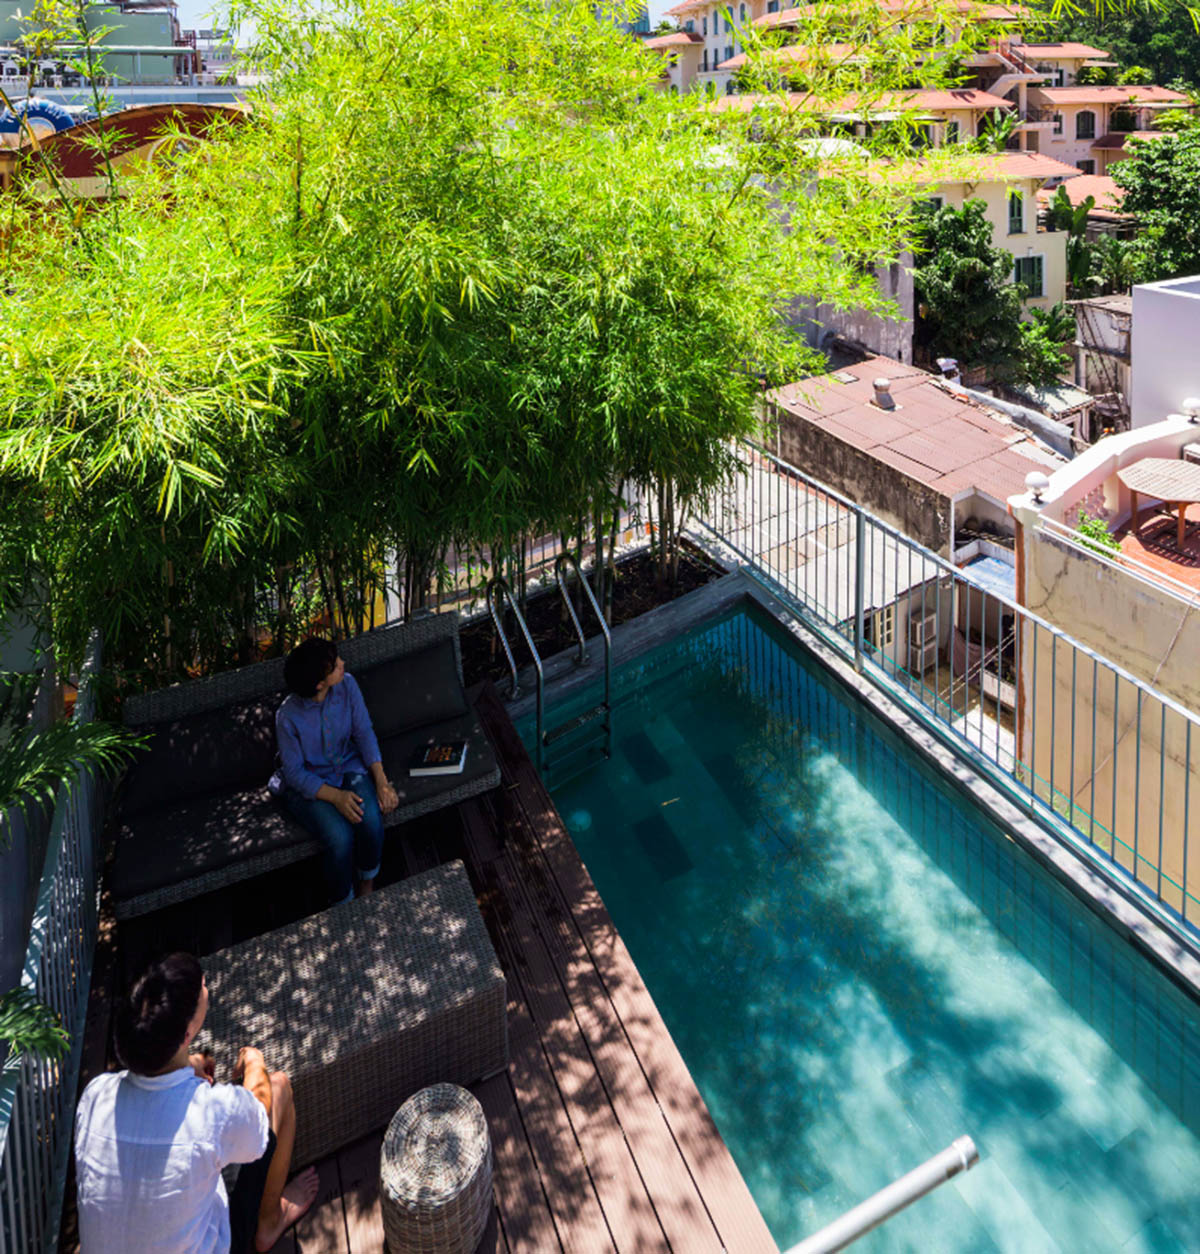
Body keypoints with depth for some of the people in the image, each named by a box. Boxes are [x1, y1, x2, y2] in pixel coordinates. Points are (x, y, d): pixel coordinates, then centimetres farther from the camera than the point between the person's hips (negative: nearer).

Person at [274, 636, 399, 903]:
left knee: (371, 819, -26)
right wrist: (335, 796, -29)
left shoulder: (347, 685, -14)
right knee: (340, 836, -28)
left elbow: (364, 733, -7)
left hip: (348, 767, 3)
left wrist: (382, 781, -17)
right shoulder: (288, 717, -24)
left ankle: (366, 888, 2)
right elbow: (295, 773, -16)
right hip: (307, 785, -3)